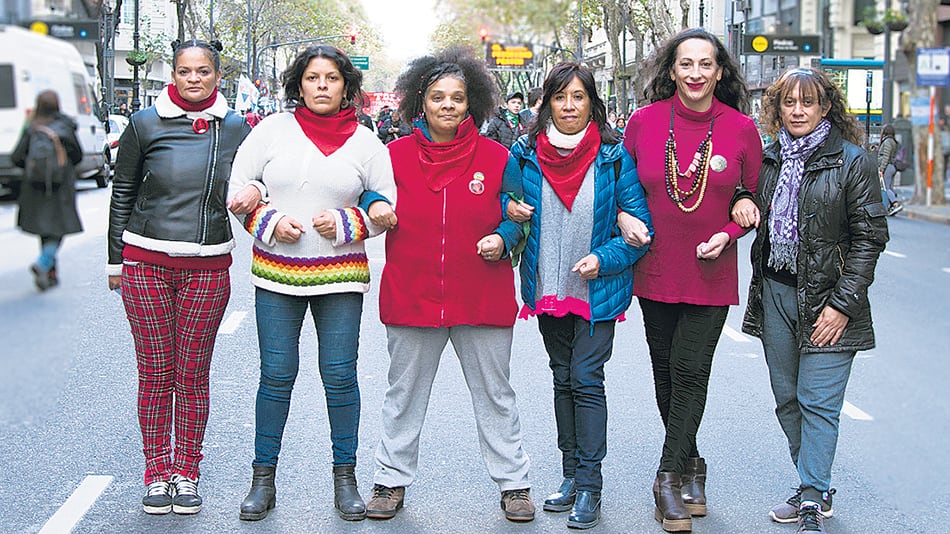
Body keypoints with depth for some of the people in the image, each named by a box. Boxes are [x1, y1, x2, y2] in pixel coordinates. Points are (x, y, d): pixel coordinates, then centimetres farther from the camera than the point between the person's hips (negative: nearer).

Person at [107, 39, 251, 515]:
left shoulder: (235, 127, 4)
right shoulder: (146, 123, 1)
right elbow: (122, 194, 7)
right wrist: (115, 260, 7)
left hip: (208, 269, 1)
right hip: (146, 264, -1)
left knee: (193, 375, 5)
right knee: (155, 374, 3)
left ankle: (186, 473, 18)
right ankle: (156, 474, 16)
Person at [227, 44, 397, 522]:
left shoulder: (365, 141, 4)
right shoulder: (273, 129, 4)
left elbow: (388, 207, 8)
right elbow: (238, 191, 7)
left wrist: (345, 224, -8)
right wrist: (270, 222, -9)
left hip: (339, 275, 0)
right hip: (276, 272, 0)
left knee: (340, 375, 1)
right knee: (276, 374, 2)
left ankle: (345, 479, 15)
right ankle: (263, 479, 15)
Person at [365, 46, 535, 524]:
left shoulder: (496, 157, 0)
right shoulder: (396, 154, 1)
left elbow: (517, 215, 9)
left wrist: (502, 238, -10)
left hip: (482, 299, 0)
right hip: (411, 295, 1)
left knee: (495, 394, 10)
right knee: (403, 394, 13)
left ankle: (513, 482, 23)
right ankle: (392, 480, 27)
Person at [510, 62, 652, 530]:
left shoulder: (613, 156, -7)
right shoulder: (526, 153, 0)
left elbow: (640, 223, -5)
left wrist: (604, 259, -18)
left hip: (597, 291, -4)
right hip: (548, 289, 4)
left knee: (586, 379, -7)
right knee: (563, 379, 13)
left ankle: (590, 487, 2)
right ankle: (571, 476, 24)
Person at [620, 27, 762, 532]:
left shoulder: (741, 128, -5)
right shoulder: (644, 121, -4)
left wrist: (729, 232, -10)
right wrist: (623, 217, -9)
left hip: (711, 276, -2)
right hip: (655, 270, 2)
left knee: (691, 372, -4)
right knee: (666, 372, 12)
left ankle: (670, 479, 6)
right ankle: (690, 466, 30)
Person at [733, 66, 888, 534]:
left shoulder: (852, 161, -6)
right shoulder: (768, 158, 9)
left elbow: (869, 237, -7)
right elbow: (753, 215, 23)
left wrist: (843, 303, -13)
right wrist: (742, 202, -3)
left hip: (825, 298, -5)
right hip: (774, 293, 6)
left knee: (818, 403, -6)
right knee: (788, 399, 11)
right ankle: (815, 490, 25)